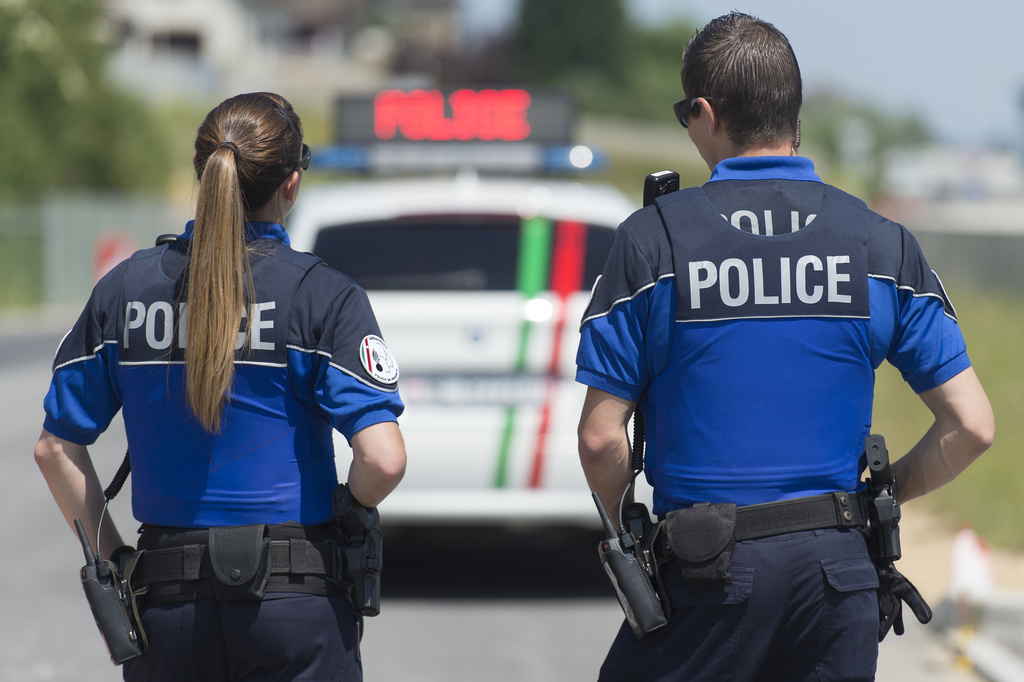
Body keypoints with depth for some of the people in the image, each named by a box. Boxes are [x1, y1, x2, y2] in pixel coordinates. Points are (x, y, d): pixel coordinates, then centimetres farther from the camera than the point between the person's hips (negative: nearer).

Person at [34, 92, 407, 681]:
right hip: (297, 603, -4)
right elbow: (383, 461, -15)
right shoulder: (322, 295, -7)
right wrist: (343, 510, 6)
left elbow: (56, 448, 7)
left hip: (169, 606, 4)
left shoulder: (125, 289, 5)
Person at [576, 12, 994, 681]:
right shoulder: (882, 243, 2)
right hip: (837, 568, 3)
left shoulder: (655, 238, -5)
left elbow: (601, 439, -6)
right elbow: (971, 426, 0)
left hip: (709, 576, -3)